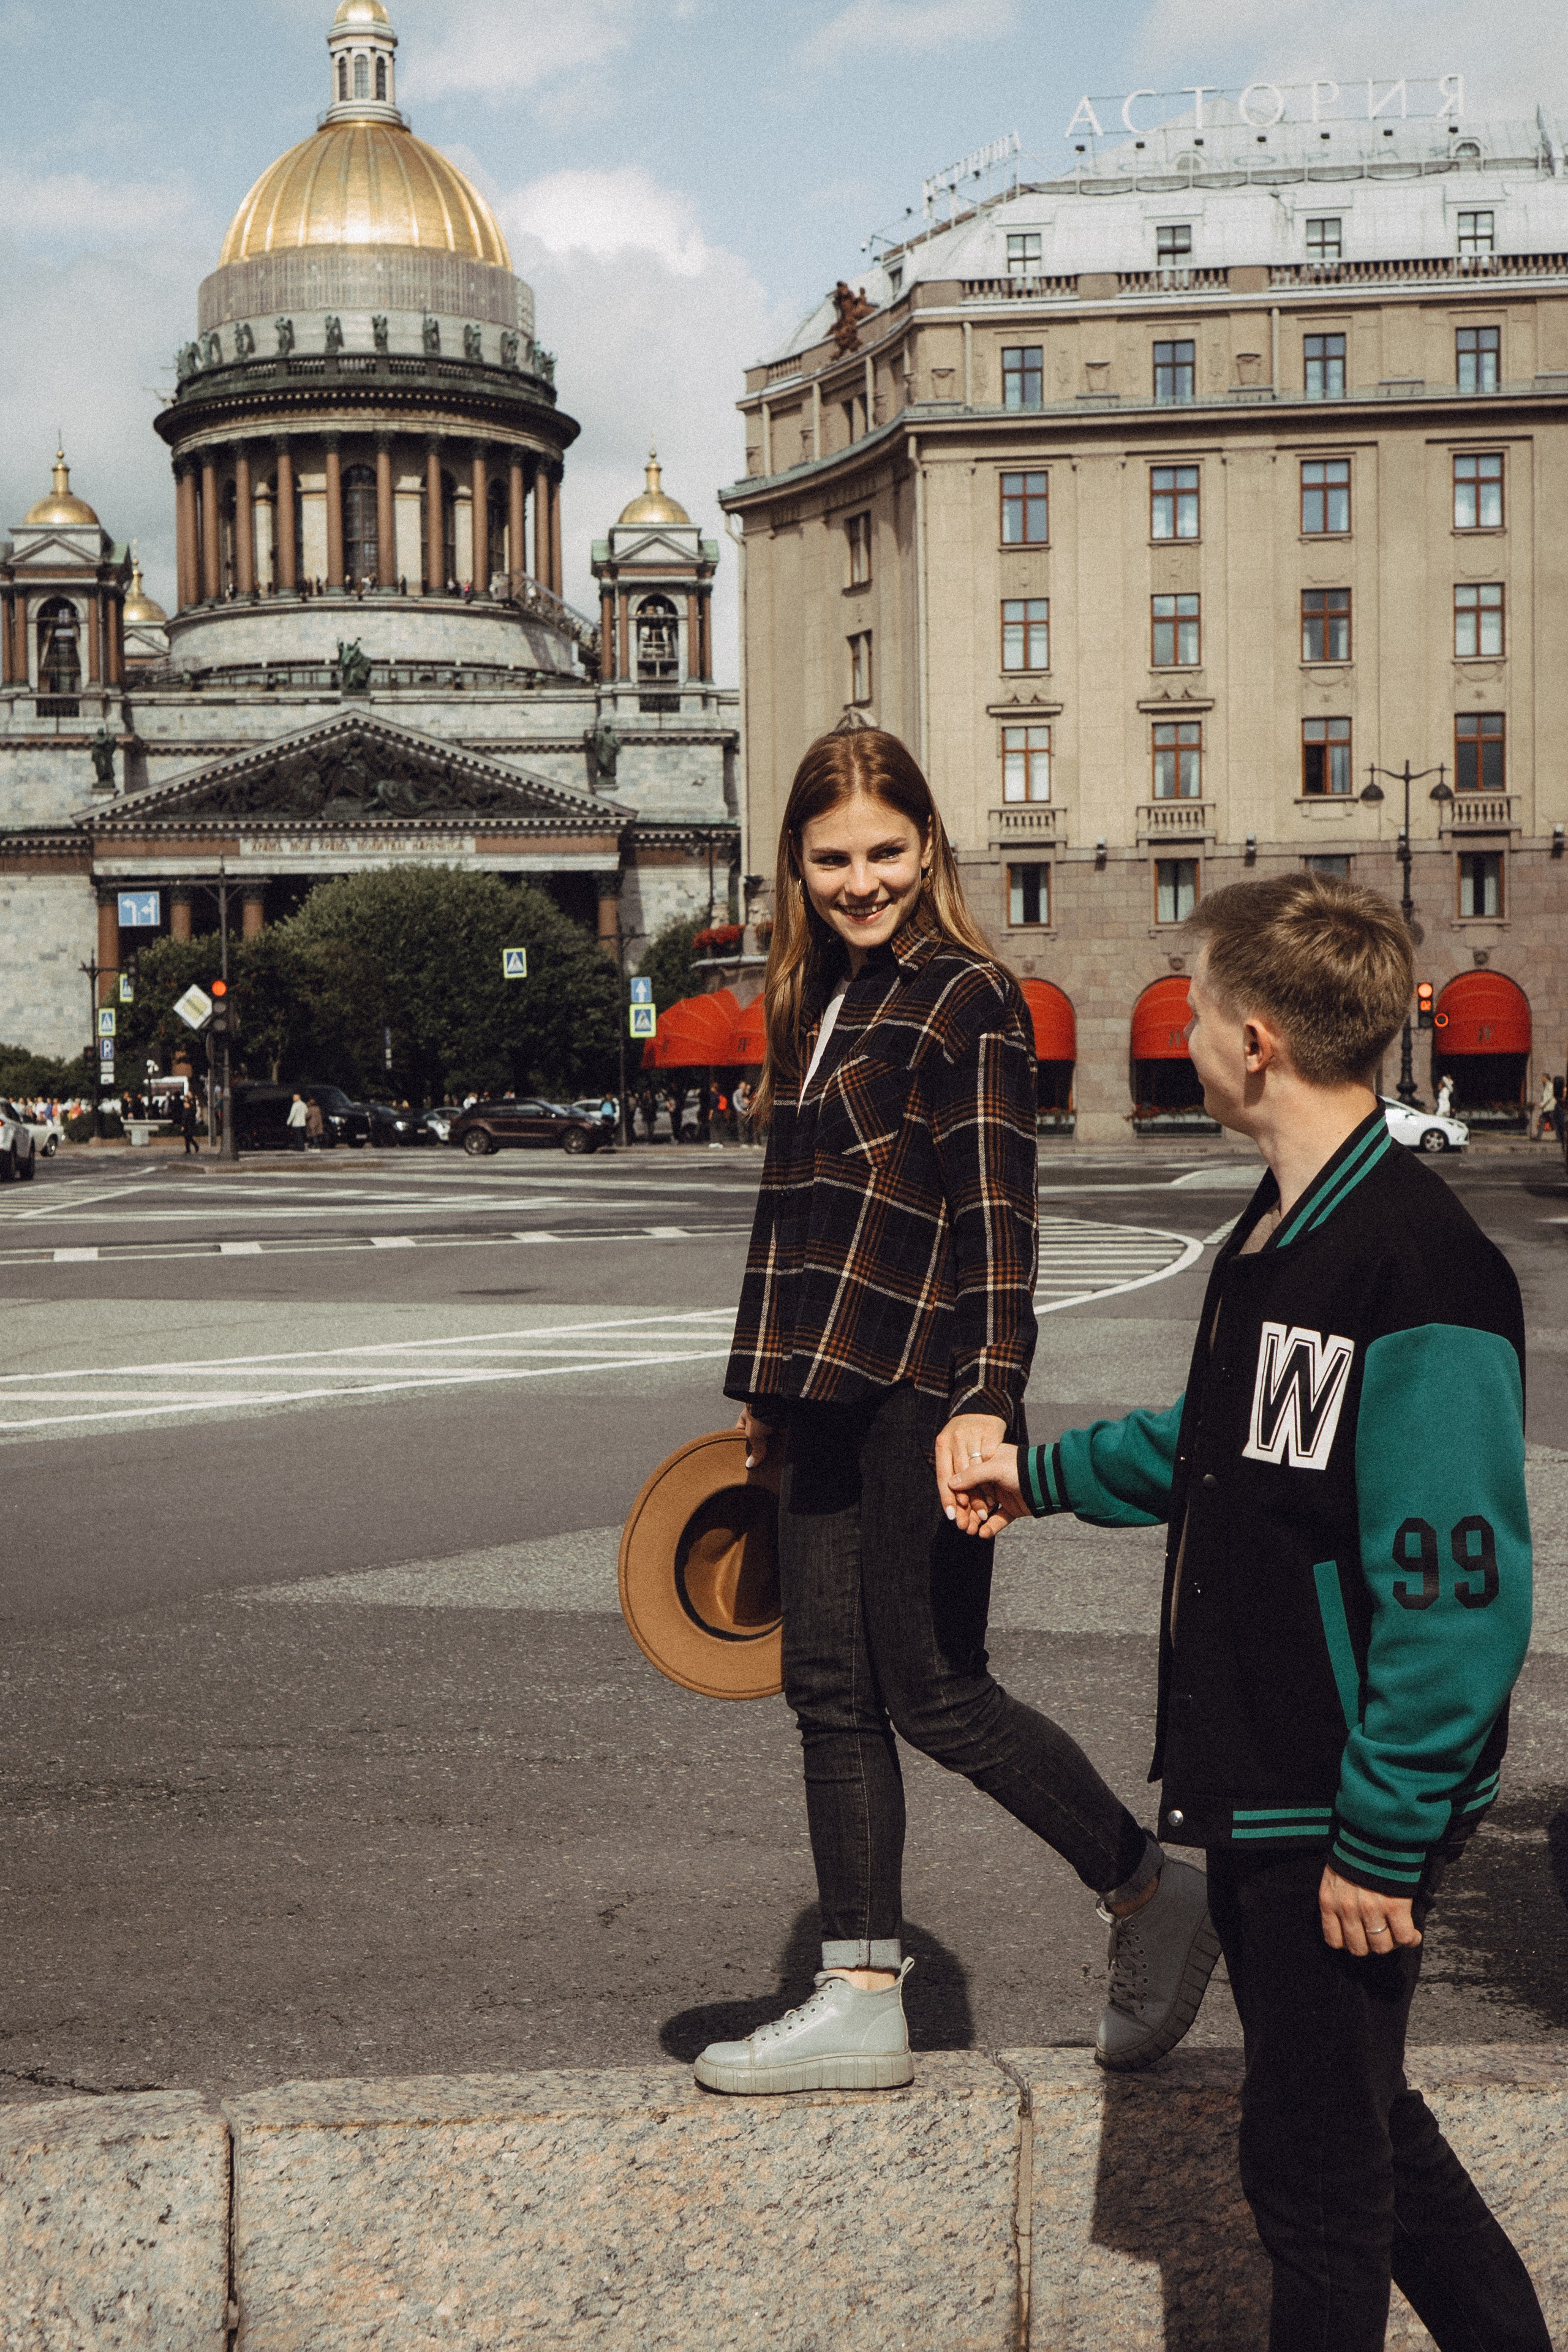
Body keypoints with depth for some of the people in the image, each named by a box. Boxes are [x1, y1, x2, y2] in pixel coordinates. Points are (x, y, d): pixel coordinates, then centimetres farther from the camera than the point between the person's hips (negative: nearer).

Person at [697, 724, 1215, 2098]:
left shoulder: (971, 1000, -7)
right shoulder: (811, 1002, 16)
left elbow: (996, 1212, -14)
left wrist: (985, 1399, -23)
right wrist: (766, 1395, 23)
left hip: (926, 1394, -8)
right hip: (832, 1396, 8)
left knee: (932, 1690, -3)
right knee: (831, 1688, 8)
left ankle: (1156, 1897, 18)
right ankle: (863, 2002, 16)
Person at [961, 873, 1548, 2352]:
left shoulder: (1420, 1277, -24)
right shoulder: (1275, 1232, 7)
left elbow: (1457, 1599, -26)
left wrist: (1380, 1842, -22)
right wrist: (1046, 1474, 34)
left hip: (1348, 1820, -9)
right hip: (1259, 1789, 9)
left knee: (1314, 2167, 6)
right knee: (1359, 2122, 22)